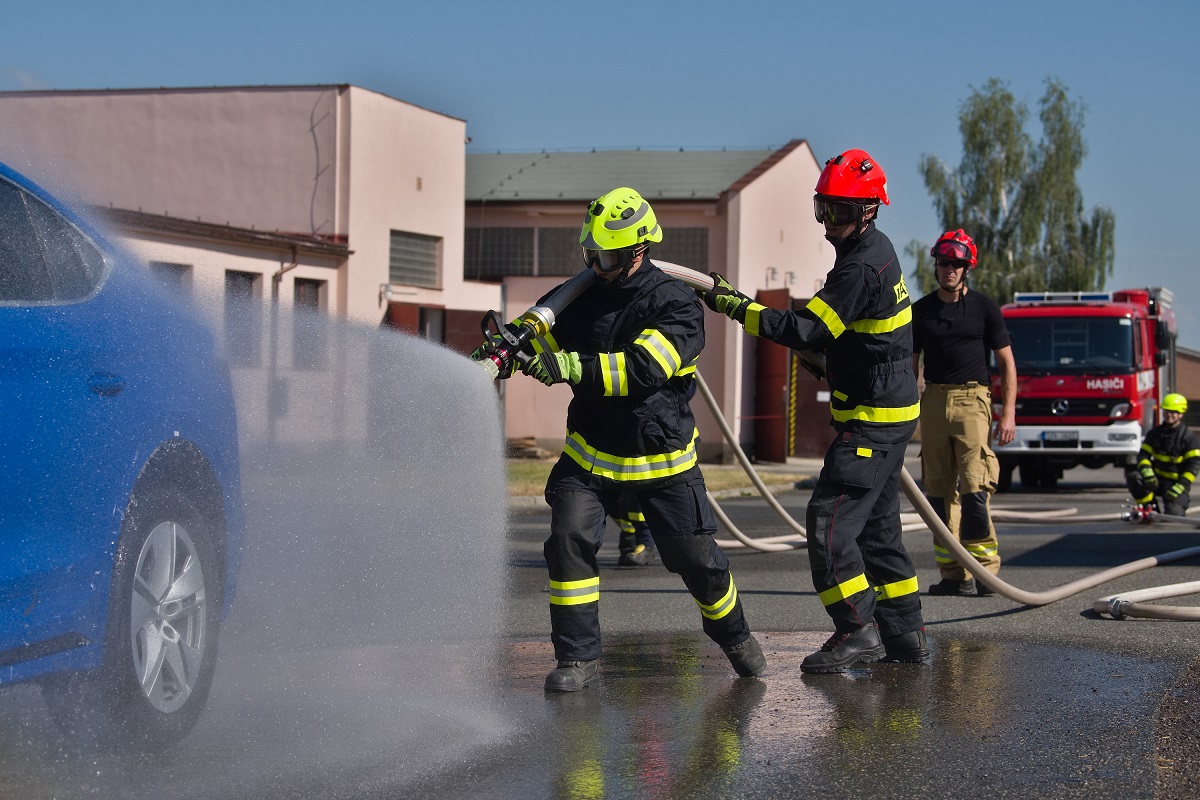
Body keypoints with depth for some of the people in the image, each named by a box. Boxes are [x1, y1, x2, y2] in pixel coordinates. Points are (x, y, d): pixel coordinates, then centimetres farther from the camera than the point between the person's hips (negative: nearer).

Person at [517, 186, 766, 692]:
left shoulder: (677, 305, -16)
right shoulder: (584, 294, -2)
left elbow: (643, 368, -30)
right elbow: (542, 336, 1)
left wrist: (571, 367, -40)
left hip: (662, 460, -3)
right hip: (591, 452, 3)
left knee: (696, 559, 5)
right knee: (569, 540, -16)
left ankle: (734, 636, 34)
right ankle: (578, 657, -5)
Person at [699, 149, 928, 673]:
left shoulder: (862, 267, -21)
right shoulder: (875, 248, 12)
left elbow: (807, 331, -25)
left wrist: (737, 307, -22)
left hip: (873, 420, -11)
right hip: (886, 412, 11)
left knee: (831, 518, -12)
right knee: (876, 524, 15)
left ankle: (857, 631, -10)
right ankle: (904, 634, 20)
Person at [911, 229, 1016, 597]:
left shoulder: (983, 306, 5)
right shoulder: (921, 310, 12)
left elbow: (1006, 362, 5)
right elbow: (908, 365, 15)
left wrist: (1008, 413, -4)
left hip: (972, 400, -3)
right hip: (933, 401, 4)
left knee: (973, 487, -14)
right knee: (939, 490, 1)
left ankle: (985, 569, -10)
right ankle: (954, 575, 6)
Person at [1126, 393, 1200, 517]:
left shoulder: (1189, 437, -6)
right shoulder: (1155, 433, 8)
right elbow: (1144, 455, 3)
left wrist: (1180, 486, -21)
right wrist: (1147, 472, -20)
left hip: (1176, 482, -3)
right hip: (1157, 480, 3)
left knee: (1173, 514, -23)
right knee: (1133, 477, -25)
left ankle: (1181, 502, 17)